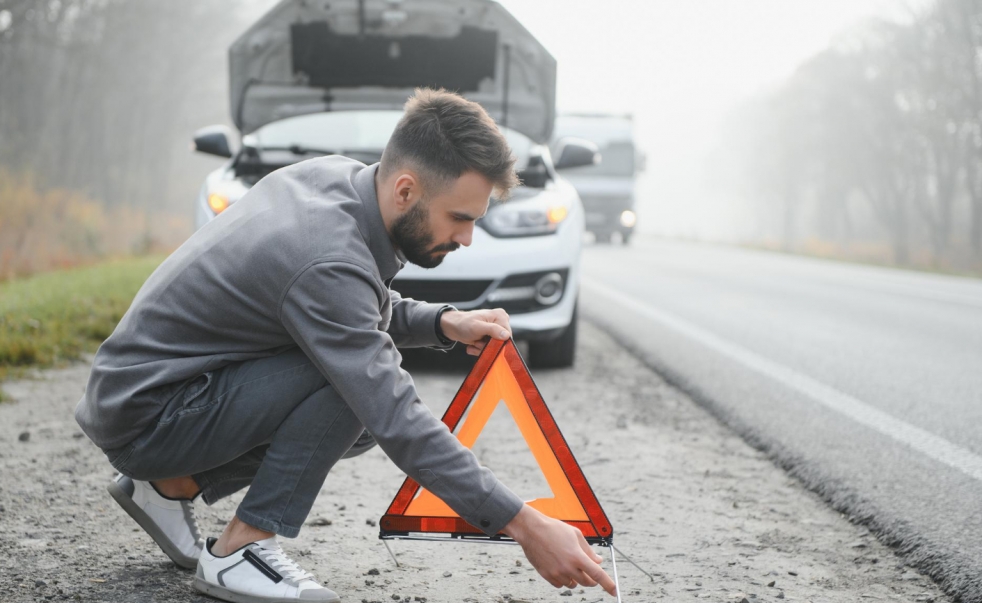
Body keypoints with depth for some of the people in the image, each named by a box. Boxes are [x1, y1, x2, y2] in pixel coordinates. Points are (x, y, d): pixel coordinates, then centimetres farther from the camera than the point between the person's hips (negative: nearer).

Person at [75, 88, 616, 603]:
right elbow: (399, 423, -32)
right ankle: (239, 552, -13)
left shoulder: (336, 175, -4)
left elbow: (365, 313, 13)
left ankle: (173, 486, 14)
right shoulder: (327, 262, -31)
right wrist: (523, 526, -31)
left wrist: (443, 323, -6)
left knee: (367, 403, 10)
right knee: (358, 384, -22)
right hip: (142, 414, -9)